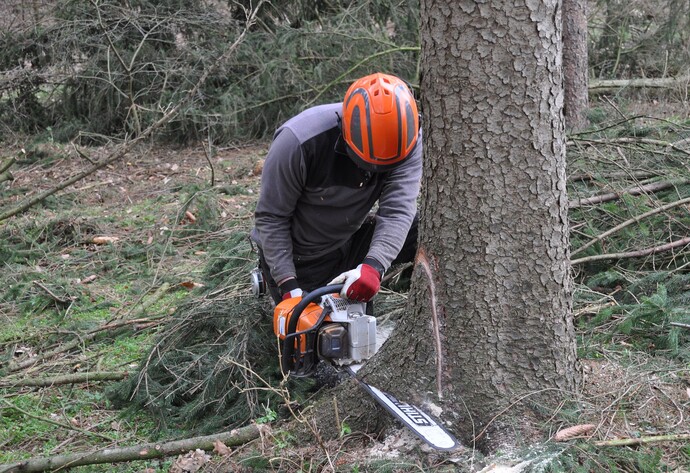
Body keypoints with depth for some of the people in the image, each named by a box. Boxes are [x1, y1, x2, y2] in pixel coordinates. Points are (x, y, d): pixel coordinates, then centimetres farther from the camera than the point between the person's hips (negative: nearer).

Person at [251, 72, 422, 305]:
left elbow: (398, 209, -31)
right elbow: (270, 217, -21)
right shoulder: (300, 141, -32)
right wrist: (288, 285, -25)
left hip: (352, 241, 3)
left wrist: (373, 266, -48)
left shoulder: (405, 137, -22)